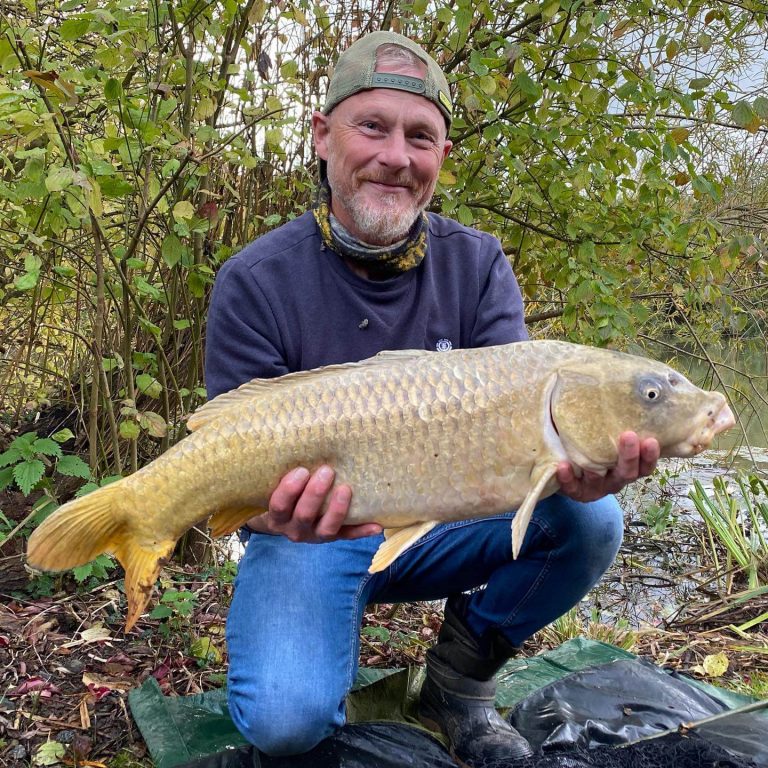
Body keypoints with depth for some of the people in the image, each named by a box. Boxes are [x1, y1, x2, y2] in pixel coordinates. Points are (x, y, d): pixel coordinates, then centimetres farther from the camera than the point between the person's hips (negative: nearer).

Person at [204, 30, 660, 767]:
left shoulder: (478, 263, -5)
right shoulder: (256, 282, -14)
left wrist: (572, 462, -38)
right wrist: (274, 511, -40)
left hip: (445, 523, 3)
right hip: (314, 536, -3)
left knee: (588, 520, -21)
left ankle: (458, 681, 4)